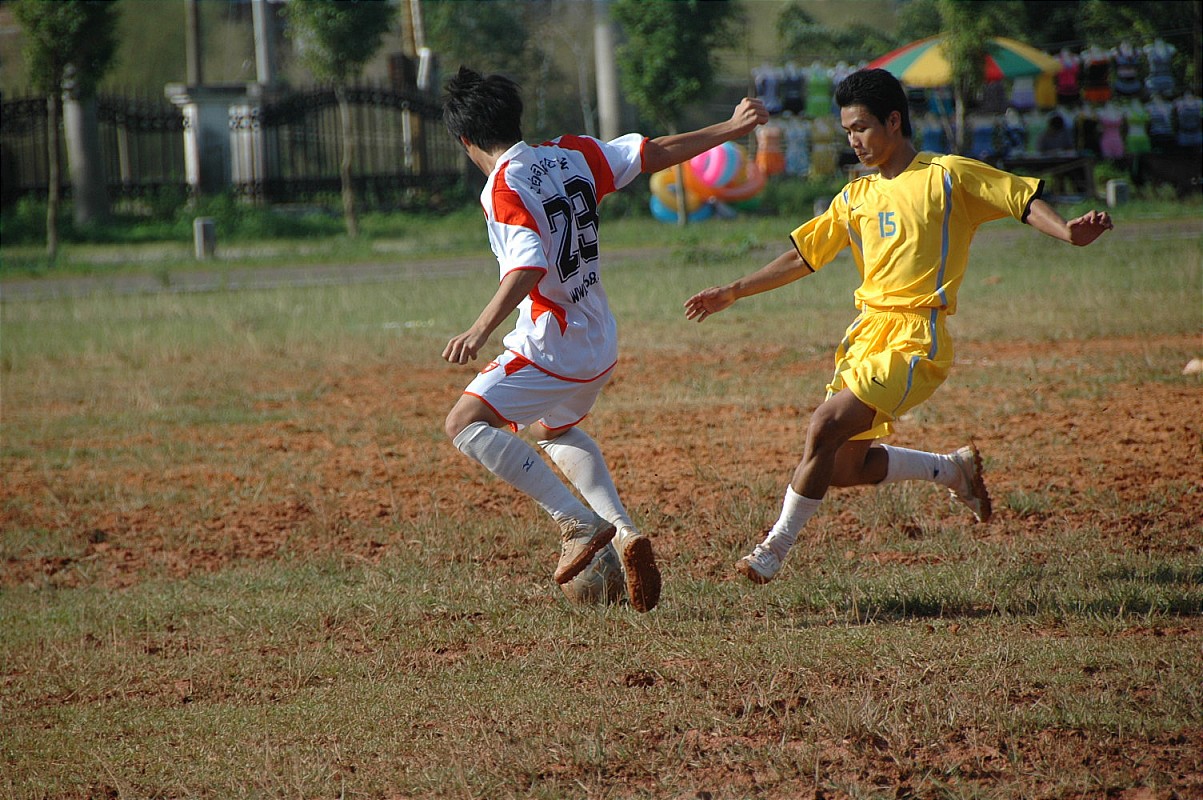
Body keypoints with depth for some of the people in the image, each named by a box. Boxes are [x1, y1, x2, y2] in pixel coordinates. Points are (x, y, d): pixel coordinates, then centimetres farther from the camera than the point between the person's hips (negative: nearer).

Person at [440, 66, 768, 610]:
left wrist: (480, 331, -40)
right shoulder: (571, 156, 4)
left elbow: (528, 269, -31)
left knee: (465, 424, -11)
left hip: (551, 350, -9)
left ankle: (579, 522, -17)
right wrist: (731, 129, 22)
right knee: (553, 427, 32)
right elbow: (657, 153, 10)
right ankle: (622, 532, 17)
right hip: (600, 345, 9)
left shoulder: (504, 189, -17)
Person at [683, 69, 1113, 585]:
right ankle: (952, 469, 26)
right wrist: (732, 293, 17)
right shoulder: (856, 198, 17)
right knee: (843, 468, 4)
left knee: (826, 426, -23)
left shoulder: (948, 176, 0)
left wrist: (1068, 233, -22)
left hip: (916, 340, -8)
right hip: (866, 332, 8)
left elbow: (1024, 200, -3)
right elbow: (802, 257, 21)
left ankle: (775, 549, -13)